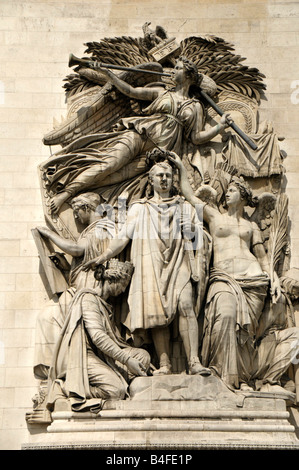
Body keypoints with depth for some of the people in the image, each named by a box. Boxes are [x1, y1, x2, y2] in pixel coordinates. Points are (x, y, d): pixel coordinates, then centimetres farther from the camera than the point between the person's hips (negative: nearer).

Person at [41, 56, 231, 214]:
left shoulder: (195, 107, 18)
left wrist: (220, 126, -1)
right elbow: (131, 91, 20)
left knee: (118, 175, -23)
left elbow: (197, 137, 11)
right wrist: (109, 74, 17)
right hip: (138, 135, 1)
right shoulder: (162, 92, 23)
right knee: (110, 163, -25)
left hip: (158, 150, -1)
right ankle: (65, 192, -29)